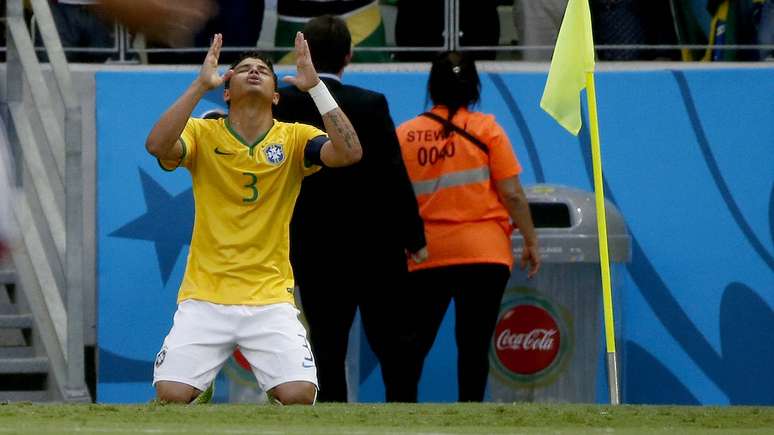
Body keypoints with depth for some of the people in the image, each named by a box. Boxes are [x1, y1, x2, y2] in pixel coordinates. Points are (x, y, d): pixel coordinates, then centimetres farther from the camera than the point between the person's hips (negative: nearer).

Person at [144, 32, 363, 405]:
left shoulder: (294, 138, 3)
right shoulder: (202, 134, 1)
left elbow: (349, 152, -15)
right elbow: (157, 146, -20)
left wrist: (315, 87, -19)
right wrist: (200, 85, -23)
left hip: (270, 300, 0)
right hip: (204, 297, 0)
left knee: (300, 394, -19)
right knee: (171, 395, -17)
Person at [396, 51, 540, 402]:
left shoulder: (404, 135, 3)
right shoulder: (486, 129, -2)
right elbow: (512, 194, -4)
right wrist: (531, 242, 5)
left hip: (426, 256, 2)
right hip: (483, 254, -2)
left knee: (415, 346, 10)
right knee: (474, 346, 0)